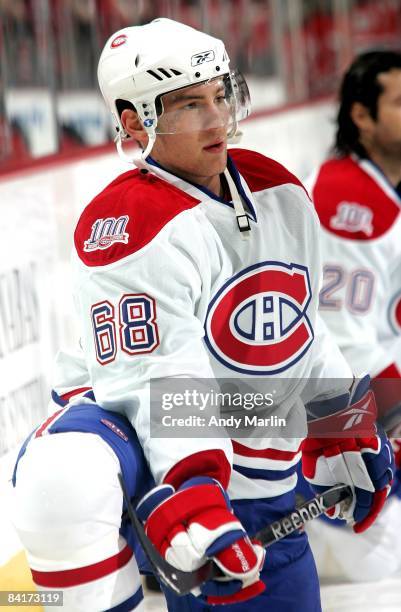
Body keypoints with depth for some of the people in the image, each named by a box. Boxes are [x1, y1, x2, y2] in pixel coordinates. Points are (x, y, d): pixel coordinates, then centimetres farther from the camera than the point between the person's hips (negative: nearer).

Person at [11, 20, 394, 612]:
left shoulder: (280, 192, 2)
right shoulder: (125, 227, -21)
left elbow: (301, 330, 15)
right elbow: (158, 380, -29)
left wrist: (347, 433, 15)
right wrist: (188, 495, -39)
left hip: (257, 468, 7)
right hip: (141, 432, -7)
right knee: (66, 479, -39)